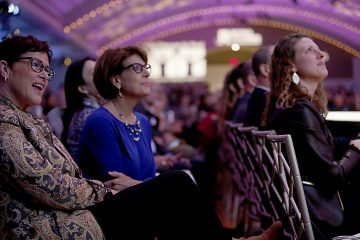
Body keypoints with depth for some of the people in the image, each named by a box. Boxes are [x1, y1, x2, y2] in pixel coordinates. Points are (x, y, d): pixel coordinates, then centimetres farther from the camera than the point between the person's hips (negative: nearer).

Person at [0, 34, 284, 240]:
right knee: (175, 185, -11)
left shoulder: (28, 120, 19)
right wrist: (108, 190, -3)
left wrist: (110, 187, 0)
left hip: (65, 216, 10)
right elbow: (56, 190, -19)